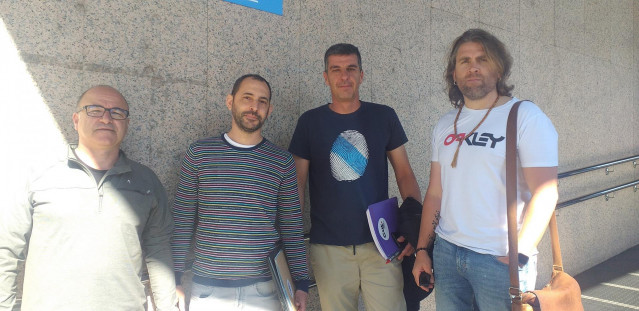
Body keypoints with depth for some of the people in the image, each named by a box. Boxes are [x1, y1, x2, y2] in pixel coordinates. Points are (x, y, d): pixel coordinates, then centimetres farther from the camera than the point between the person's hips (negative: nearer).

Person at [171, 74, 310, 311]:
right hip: (207, 288, 0)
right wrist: (175, 280, 0)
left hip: (264, 289, 0)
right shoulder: (198, 153, 0)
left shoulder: (282, 162, 0)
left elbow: (292, 229, 2)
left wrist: (301, 283, -1)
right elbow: (182, 221, 2)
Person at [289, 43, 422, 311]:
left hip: (380, 242, 1)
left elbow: (404, 174, 5)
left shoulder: (384, 117, 3)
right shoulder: (310, 122, 1)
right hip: (328, 248, 0)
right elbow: (297, 185, 3)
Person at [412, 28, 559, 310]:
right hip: (446, 252, 4)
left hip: (500, 259, -4)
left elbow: (544, 193, -13)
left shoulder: (525, 116, -7)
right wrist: (422, 250, 7)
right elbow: (435, 192, 9)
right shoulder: (445, 125, 8)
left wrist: (518, 258, -18)